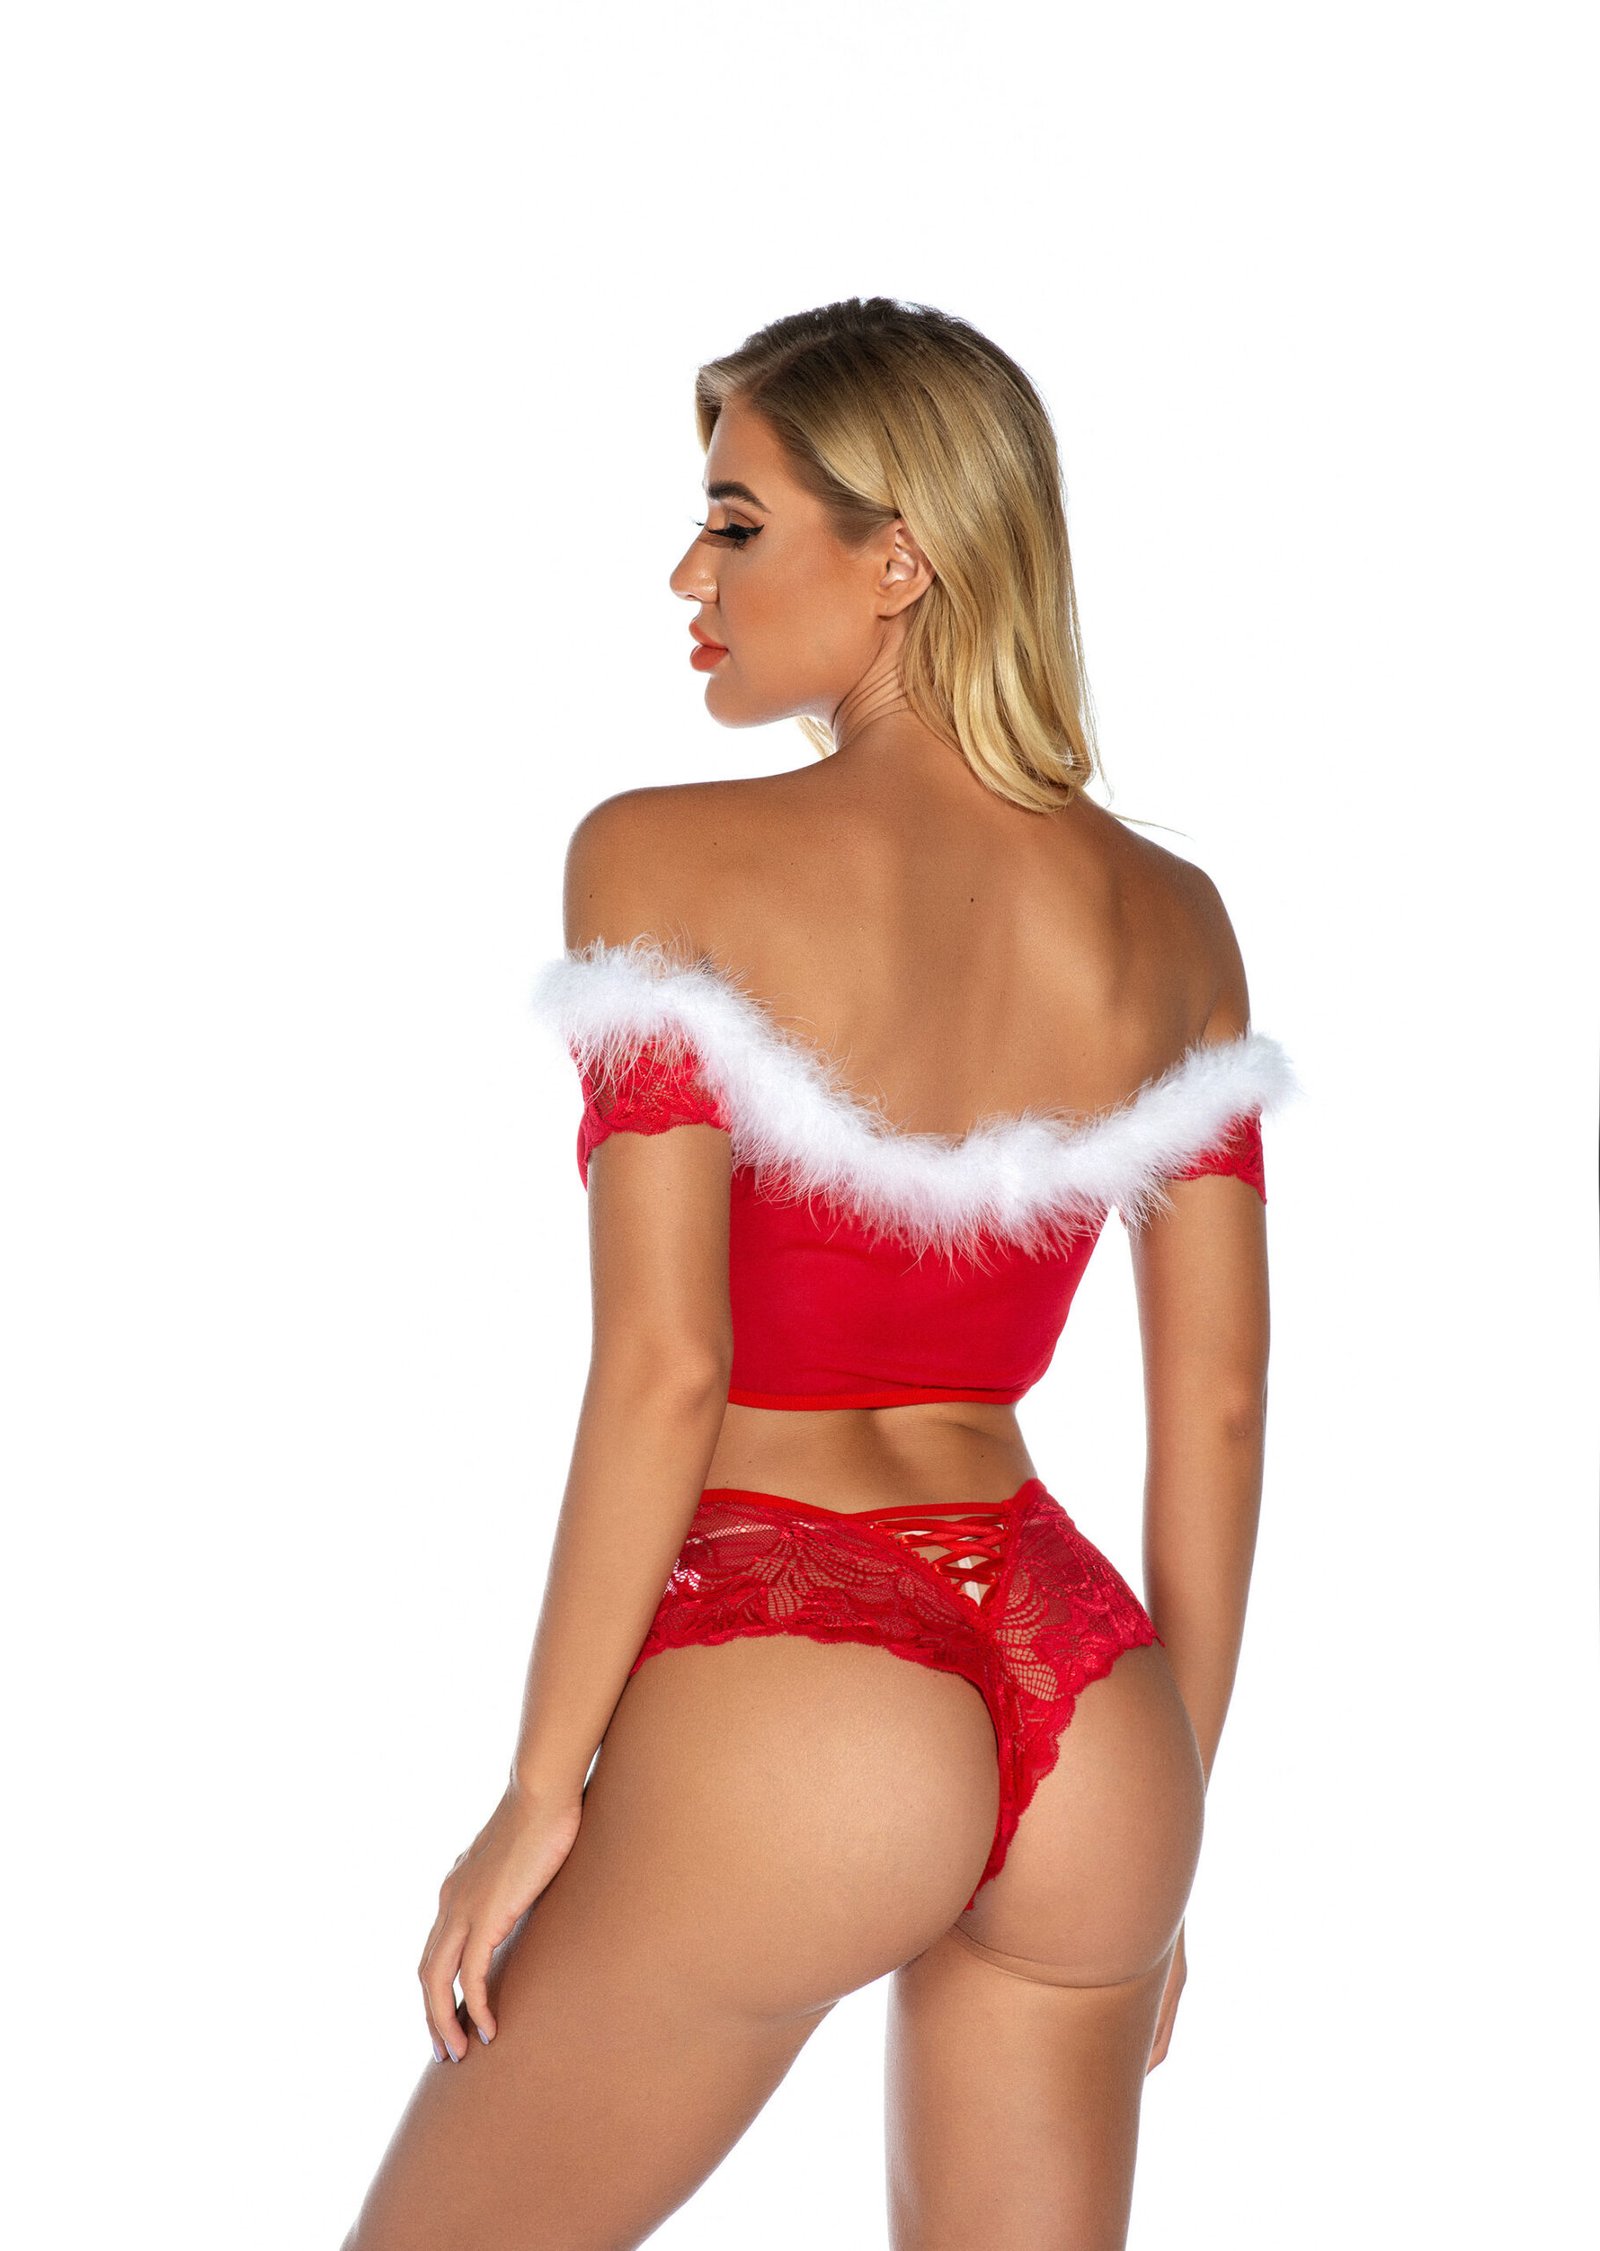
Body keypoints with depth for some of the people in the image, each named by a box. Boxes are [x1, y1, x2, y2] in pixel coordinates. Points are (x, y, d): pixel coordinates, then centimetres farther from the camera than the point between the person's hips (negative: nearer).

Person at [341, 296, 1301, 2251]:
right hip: (1083, 1710, 6)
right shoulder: (1169, 917, 4)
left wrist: (537, 1794, -6)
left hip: (781, 1692, -5)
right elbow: (1217, 1402, 6)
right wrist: (1164, 1813, 15)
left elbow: (663, 1366, -16)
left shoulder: (668, 864, -10)